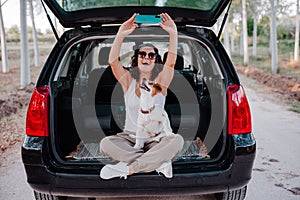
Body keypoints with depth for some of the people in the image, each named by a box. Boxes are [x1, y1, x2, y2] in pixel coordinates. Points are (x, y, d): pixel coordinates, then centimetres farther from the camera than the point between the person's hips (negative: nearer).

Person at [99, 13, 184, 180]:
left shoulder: (160, 83, 4)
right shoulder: (128, 81, 4)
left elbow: (171, 62, -13)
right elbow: (113, 61, -12)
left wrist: (173, 33, -25)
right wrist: (121, 35, -23)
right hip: (130, 137, 1)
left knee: (177, 140, -31)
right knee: (105, 144, -28)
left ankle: (127, 168, -25)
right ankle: (159, 163, -25)